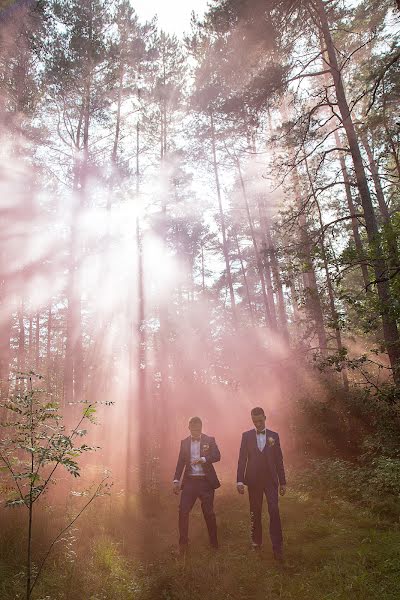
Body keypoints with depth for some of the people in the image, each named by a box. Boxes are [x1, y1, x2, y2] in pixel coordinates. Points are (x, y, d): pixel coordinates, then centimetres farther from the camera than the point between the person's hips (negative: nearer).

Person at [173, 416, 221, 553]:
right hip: (189, 481, 2)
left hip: (206, 481, -2)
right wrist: (176, 480, 3)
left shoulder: (209, 440, 1)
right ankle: (183, 543, 14)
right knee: (183, 511, -2)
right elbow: (181, 462, 10)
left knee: (209, 513, 5)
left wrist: (203, 459, -27)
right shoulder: (184, 442, 9)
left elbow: (217, 456, -12)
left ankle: (214, 543, 22)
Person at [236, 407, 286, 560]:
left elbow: (279, 460, 6)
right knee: (255, 512, 9)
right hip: (253, 480, 0)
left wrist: (282, 482, 5)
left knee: (274, 510, -9)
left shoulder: (274, 436, 4)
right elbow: (242, 459, 0)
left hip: (270, 479, 0)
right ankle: (256, 542, 25)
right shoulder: (247, 436, 2)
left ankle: (277, 547, -2)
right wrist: (240, 480, -6)